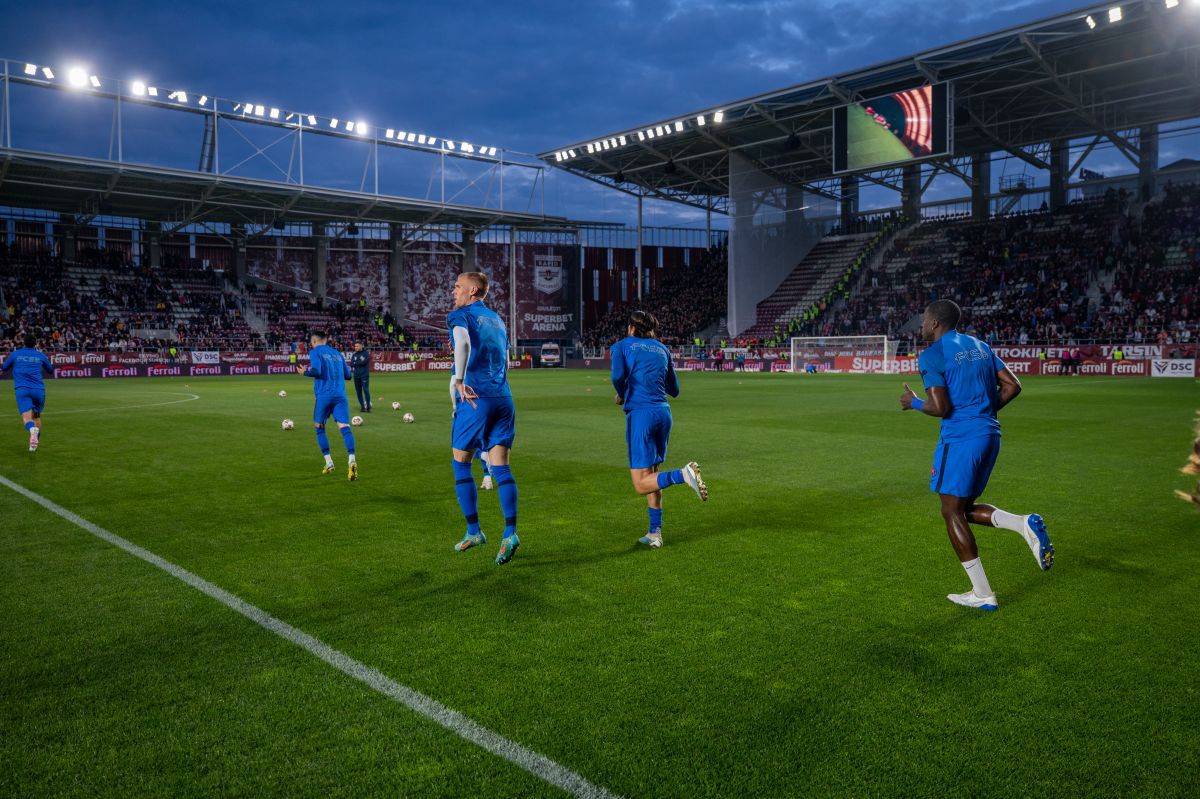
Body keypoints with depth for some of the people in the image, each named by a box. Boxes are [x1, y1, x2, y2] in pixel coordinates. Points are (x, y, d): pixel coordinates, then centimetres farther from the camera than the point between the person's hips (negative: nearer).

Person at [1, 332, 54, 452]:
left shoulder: (15, 354, 10)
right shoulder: (41, 355, 12)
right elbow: (51, 371, 26)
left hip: (22, 389, -2)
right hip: (39, 389, 2)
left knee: (26, 416, -14)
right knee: (37, 415, 20)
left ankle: (32, 429, -47)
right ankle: (36, 440, 12)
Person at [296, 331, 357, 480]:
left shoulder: (315, 352, 3)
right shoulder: (337, 353, 20)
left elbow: (316, 371, -12)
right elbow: (348, 375, 21)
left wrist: (305, 372, 6)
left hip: (324, 395, -3)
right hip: (340, 395, 3)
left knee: (319, 427, 16)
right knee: (344, 427, -10)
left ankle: (329, 463, 14)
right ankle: (352, 460, -32)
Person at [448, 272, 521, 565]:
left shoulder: (460, 315, -2)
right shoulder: (497, 319, 20)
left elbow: (463, 343, -24)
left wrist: (459, 381, -19)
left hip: (475, 398, -6)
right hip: (503, 398, 6)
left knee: (460, 463, 9)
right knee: (500, 466, 2)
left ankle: (474, 531, 11)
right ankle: (510, 533, -9)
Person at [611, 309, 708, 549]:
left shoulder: (622, 346, 4)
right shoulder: (662, 349, 17)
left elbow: (618, 376, -15)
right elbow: (674, 390, 19)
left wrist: (622, 396, 5)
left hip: (640, 413, -6)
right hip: (664, 412, 6)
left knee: (641, 484, -3)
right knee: (651, 473, 19)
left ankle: (684, 474, -26)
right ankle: (655, 534, 19)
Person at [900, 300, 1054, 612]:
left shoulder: (931, 355, -9)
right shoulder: (980, 346, 15)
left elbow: (940, 408, -17)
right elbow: (1012, 386, 11)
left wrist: (913, 403, 2)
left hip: (960, 439, -8)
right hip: (990, 435, 8)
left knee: (952, 513, 3)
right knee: (964, 508, 19)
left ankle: (982, 595, 5)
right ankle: (1026, 524, -4)